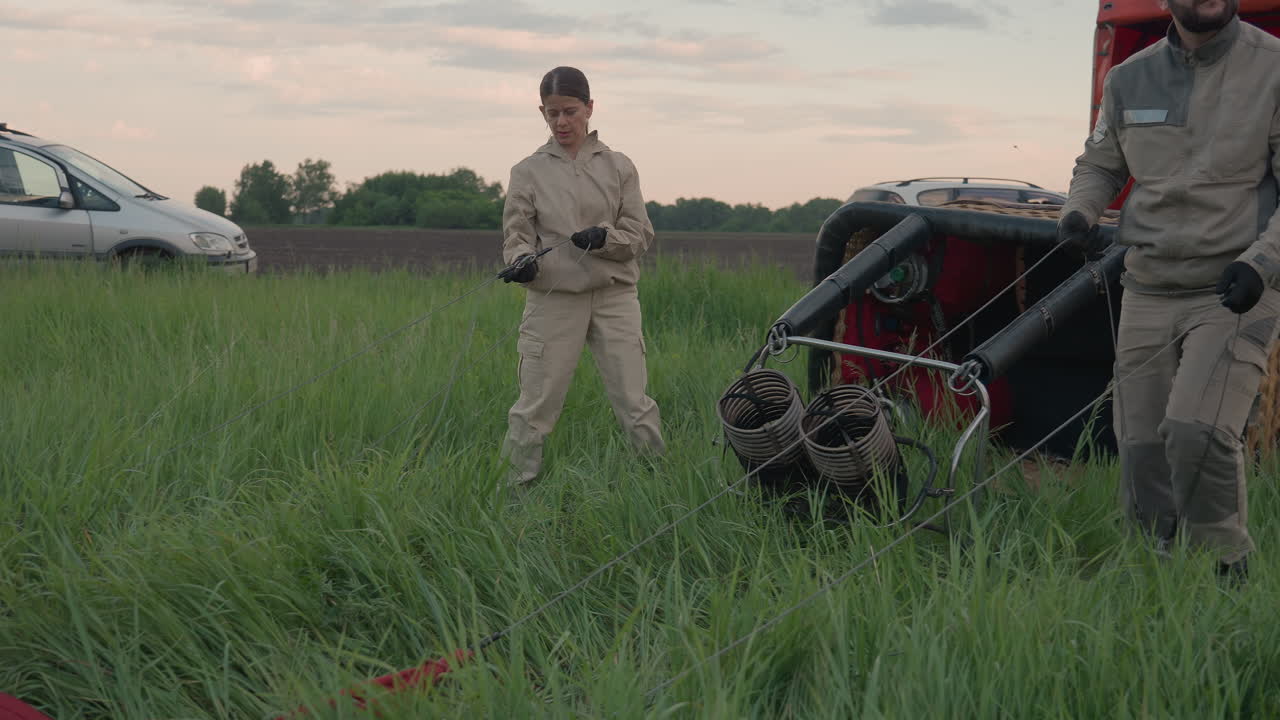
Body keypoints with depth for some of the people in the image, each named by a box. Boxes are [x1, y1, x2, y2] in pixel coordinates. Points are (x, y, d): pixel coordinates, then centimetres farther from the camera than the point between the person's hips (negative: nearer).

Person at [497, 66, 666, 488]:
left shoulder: (618, 167, 7)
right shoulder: (528, 172, 5)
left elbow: (640, 234, 5)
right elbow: (516, 234, 4)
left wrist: (604, 238, -16)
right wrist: (523, 260, -19)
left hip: (614, 295, 1)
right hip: (553, 297, 0)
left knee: (634, 401, 1)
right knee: (535, 404, 0)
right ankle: (517, 484, 12)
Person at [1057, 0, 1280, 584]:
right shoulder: (1129, 80, 7)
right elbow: (1100, 163, 23)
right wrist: (1079, 212, 2)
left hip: (1233, 294, -4)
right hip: (1147, 293, 5)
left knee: (1197, 432, -23)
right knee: (1141, 450, 4)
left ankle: (1228, 572, -4)